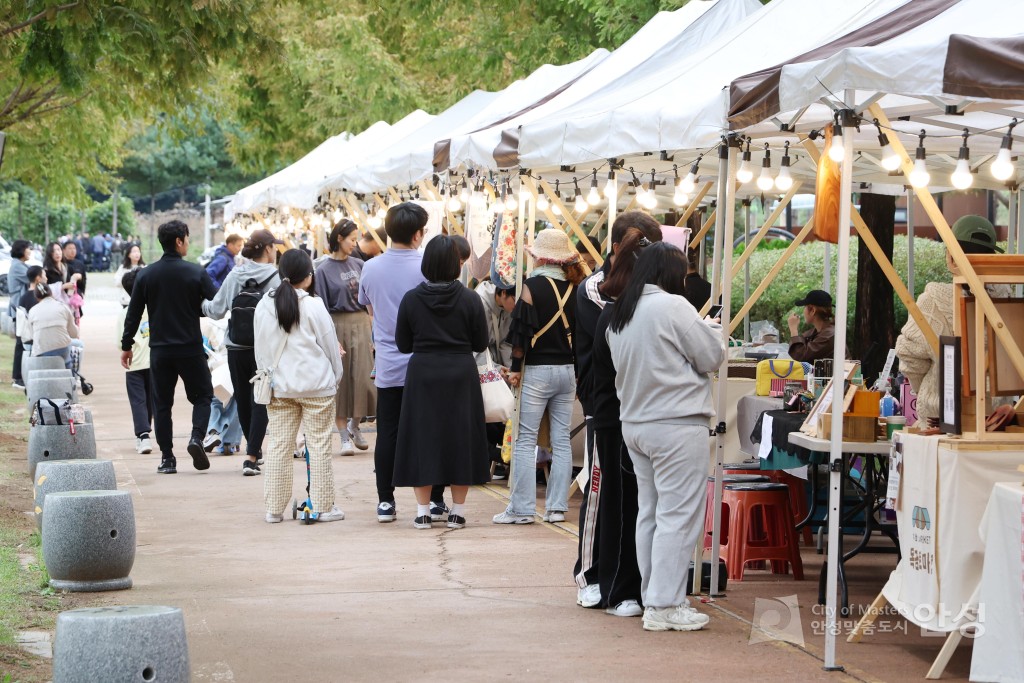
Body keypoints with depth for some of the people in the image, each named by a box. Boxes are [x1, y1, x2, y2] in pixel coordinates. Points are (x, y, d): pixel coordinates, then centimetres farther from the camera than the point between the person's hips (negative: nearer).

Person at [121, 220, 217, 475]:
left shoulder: (146, 275, 1)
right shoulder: (196, 272, -7)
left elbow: (133, 314, 3)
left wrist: (126, 345, 11)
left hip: (159, 351, 2)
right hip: (191, 349, -2)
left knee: (162, 404, 10)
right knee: (202, 395, 12)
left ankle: (167, 458, 6)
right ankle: (197, 437, -11)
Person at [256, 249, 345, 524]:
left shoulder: (264, 306, 3)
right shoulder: (313, 306, -11)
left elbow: (260, 349, 10)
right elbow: (330, 344, -3)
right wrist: (336, 376, 12)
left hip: (279, 387, 4)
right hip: (315, 386, -4)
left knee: (279, 446, 7)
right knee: (319, 445, 2)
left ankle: (274, 508, 10)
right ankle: (323, 506, 4)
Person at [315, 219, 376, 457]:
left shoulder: (358, 265, 7)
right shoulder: (324, 270, -6)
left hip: (360, 324, 4)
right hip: (338, 326, -4)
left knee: (362, 376, 2)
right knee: (341, 380, 0)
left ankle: (354, 426, 24)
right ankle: (344, 436, 7)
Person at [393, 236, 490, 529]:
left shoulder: (411, 299, -7)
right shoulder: (470, 299, -8)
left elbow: (403, 344, 1)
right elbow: (481, 343, -1)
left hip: (422, 375, 0)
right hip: (461, 375, 0)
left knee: (422, 438, 8)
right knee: (460, 439, 9)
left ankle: (423, 511, 8)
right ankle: (457, 511, 11)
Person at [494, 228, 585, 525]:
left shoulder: (533, 285, -10)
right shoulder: (575, 287, 4)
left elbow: (522, 328, -10)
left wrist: (515, 367, -3)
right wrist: (579, 373, 16)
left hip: (537, 370, -5)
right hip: (568, 370, 5)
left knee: (525, 441, -1)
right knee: (561, 441, 8)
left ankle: (521, 508, -3)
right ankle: (557, 507, 8)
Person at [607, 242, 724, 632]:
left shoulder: (621, 314, 11)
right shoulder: (672, 306, -13)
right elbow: (712, 357, -9)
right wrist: (713, 331, 11)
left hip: (634, 422, 9)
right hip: (676, 425, -9)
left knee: (649, 513, 14)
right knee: (678, 516, -6)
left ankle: (653, 599, 17)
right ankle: (664, 607, -7)